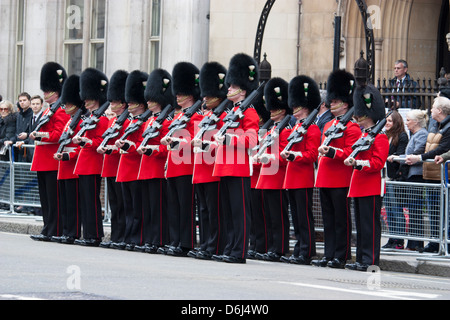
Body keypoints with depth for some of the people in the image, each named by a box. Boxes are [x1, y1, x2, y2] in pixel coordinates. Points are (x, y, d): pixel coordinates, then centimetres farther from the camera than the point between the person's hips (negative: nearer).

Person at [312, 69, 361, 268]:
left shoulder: (352, 126, -7)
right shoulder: (328, 125, 18)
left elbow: (350, 153, -14)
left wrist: (331, 152, -23)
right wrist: (322, 153, 11)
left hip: (341, 180, -8)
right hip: (325, 180, 8)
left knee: (342, 220, -2)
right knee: (328, 220, 10)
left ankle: (341, 257, 1)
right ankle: (329, 255, 13)